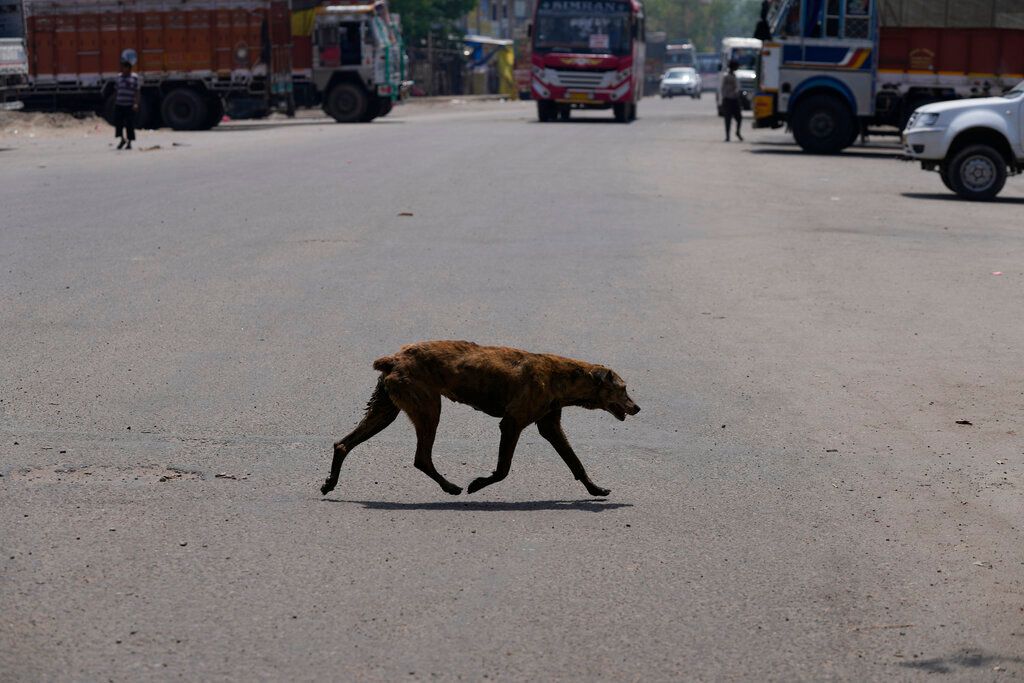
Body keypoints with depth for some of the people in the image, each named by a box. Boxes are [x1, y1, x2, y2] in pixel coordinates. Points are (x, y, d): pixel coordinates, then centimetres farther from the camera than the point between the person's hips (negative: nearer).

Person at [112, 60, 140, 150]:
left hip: (129, 105, -4)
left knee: (130, 125, -2)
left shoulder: (134, 78, -2)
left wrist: (136, 104, -16)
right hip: (119, 105, 4)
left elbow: (138, 92, -6)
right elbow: (116, 91, 17)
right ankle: (122, 139, 18)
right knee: (118, 123, -2)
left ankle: (129, 142, 10)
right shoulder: (119, 77, 11)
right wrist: (114, 102, 14)